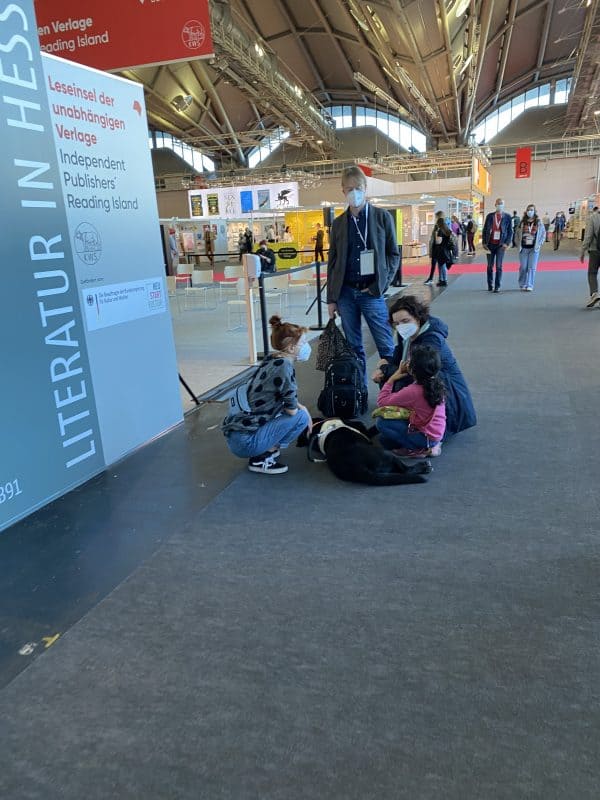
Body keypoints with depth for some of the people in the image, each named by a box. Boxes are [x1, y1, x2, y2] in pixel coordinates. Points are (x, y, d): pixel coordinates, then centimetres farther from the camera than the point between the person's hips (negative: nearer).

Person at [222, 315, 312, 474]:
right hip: (245, 441, -9)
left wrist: (302, 408, 15)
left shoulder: (271, 359, 10)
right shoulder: (284, 366, -16)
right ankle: (261, 458, -3)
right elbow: (292, 409, -10)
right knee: (301, 417, -5)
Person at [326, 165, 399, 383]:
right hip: (345, 292, 3)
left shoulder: (382, 217, 3)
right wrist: (331, 299, 7)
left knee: (386, 347, 0)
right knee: (354, 348, 9)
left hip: (371, 292, -2)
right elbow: (332, 262, 11)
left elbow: (393, 254, 3)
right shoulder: (338, 223, 10)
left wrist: (380, 285, -9)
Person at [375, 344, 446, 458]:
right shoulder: (437, 384, -4)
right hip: (438, 433, 8)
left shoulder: (413, 391, -26)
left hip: (426, 437, -8)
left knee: (381, 422, -7)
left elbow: (381, 401, -16)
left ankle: (420, 450, -3)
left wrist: (392, 378, -8)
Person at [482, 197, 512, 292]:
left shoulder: (507, 217, 3)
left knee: (499, 266, -6)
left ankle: (497, 286, -1)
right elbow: (485, 229, 9)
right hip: (490, 244, 2)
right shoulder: (490, 216, 7)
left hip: (501, 245, -2)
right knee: (490, 266, 6)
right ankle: (490, 285, 18)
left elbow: (510, 231, 3)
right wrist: (484, 243, 0)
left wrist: (506, 243, -8)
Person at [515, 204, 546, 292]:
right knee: (523, 267, 1)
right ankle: (522, 285, 13)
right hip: (523, 248, 1)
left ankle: (529, 285, -2)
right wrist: (519, 244, 2)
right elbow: (517, 233, 10)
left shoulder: (539, 222, 3)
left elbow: (543, 234, 8)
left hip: (534, 248, -1)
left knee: (532, 267, -4)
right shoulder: (522, 222, 5)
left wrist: (539, 244, -2)